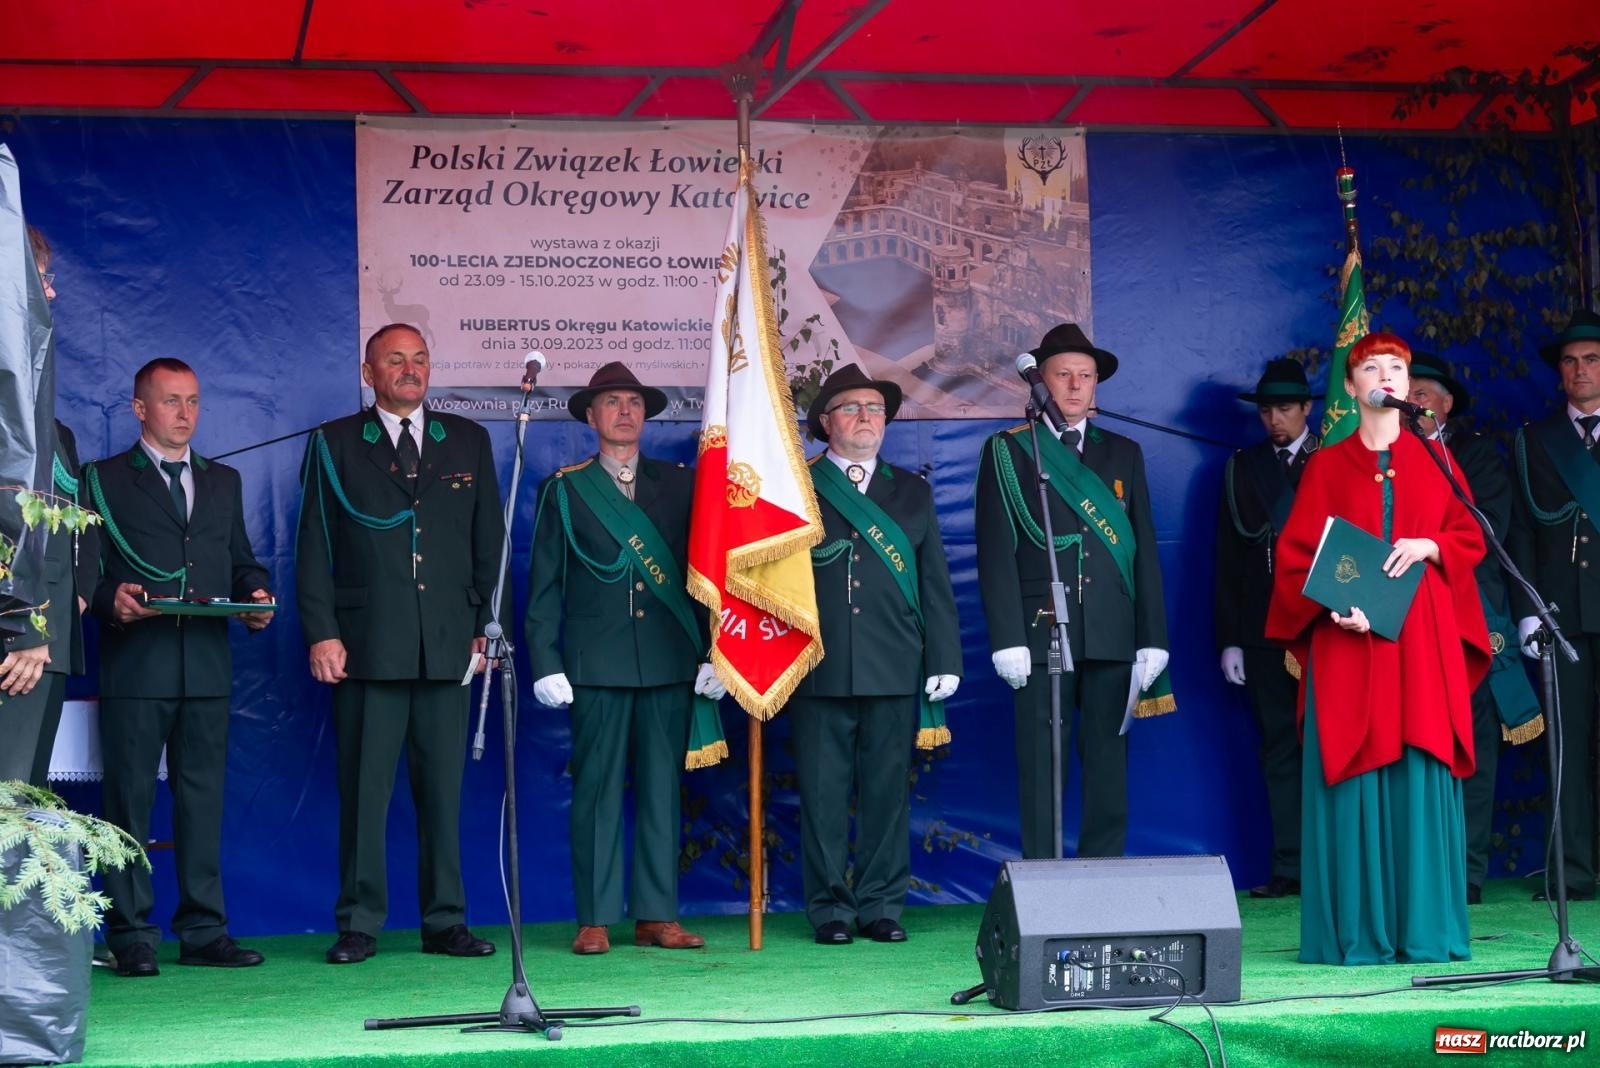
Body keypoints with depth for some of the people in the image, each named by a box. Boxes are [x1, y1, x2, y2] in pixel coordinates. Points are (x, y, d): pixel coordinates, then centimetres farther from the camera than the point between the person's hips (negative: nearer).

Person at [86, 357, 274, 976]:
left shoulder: (224, 482, 20)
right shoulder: (103, 480, 7)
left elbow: (242, 563, 20)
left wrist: (255, 597, -1)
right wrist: (109, 598, -19)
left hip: (207, 667, 4)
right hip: (134, 668, -4)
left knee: (203, 797, 5)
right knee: (130, 799, -3)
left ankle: (203, 930, 9)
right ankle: (131, 935, 1)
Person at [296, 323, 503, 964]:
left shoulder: (469, 442, 14)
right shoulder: (334, 445, 8)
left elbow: (489, 543, 14)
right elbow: (314, 549, 4)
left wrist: (486, 626, 6)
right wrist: (321, 633, -5)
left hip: (449, 647, 2)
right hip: (367, 647, -2)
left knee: (443, 790, 4)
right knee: (364, 790, -2)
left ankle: (445, 922, 10)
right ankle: (359, 925, 4)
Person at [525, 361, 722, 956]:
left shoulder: (680, 484, 13)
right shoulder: (564, 491, 8)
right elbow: (544, 586, 5)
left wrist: (712, 653, 3)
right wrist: (546, 664, -4)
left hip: (670, 660, 2)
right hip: (597, 662, -2)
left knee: (661, 789, 3)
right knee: (597, 789, -2)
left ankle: (657, 916, 8)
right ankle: (595, 921, 1)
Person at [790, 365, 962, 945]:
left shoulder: (912, 493, 15)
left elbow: (935, 583, 13)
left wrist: (944, 660, 6)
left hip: (895, 672, 2)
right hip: (818, 672, -2)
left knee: (888, 791, 3)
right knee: (823, 793, 0)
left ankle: (880, 904, 11)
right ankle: (830, 907, 8)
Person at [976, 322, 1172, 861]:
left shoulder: (1123, 453, 16)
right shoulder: (1007, 452, 6)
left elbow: (1144, 550, 12)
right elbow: (996, 552, -1)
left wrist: (1153, 638, 4)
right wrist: (1008, 639, -11)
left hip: (1113, 637, 3)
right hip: (1041, 634, -3)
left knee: (1108, 766, 3)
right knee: (1041, 769, -3)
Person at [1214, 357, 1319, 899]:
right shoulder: (1243, 467, 12)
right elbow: (1228, 558, 9)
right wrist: (1230, 639, 3)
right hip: (1264, 628, 2)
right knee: (1279, 747, 2)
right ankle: (1289, 866, 3)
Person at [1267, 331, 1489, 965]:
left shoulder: (1432, 459, 14)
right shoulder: (1327, 466, 9)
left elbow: (1470, 538, 10)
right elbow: (1297, 553, 3)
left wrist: (1429, 546, -10)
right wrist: (1333, 602, -14)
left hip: (1423, 642, 2)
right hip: (1347, 640, -2)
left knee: (1421, 778, -2)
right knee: (1352, 782, -5)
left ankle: (1424, 931, 2)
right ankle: (1355, 932, -2)